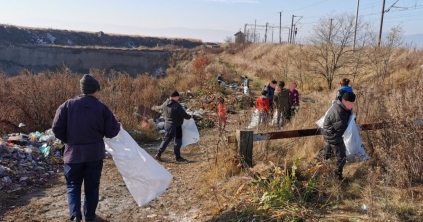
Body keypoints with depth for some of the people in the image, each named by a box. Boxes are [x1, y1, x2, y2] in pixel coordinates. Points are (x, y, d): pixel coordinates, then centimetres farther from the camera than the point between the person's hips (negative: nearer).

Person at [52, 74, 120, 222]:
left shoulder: (68, 105, -5)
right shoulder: (102, 108, -6)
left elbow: (57, 128, -6)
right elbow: (111, 132, -6)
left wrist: (68, 141, 11)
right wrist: (118, 126, 16)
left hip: (73, 153, 0)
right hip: (95, 153, 0)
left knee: (73, 185, 13)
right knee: (92, 186, 14)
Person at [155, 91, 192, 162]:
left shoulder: (164, 104, 0)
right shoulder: (177, 106, -23)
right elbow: (185, 115, -18)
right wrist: (190, 116, 2)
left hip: (167, 124, 7)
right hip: (176, 126, -7)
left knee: (166, 139, 20)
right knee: (177, 141, 7)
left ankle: (158, 154, 20)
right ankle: (178, 157, 20)